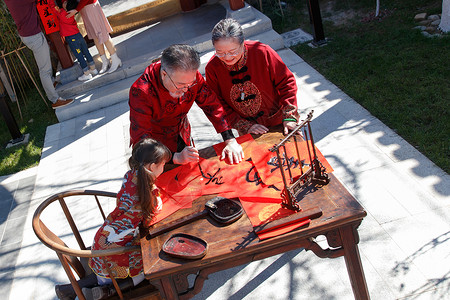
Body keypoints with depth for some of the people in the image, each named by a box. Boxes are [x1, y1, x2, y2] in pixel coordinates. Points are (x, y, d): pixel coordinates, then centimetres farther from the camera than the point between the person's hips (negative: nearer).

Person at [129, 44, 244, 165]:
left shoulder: (190, 76, -23)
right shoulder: (141, 92, -36)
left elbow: (211, 104, -15)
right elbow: (141, 140, -36)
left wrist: (230, 140, -23)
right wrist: (176, 157, -48)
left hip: (183, 137, 5)